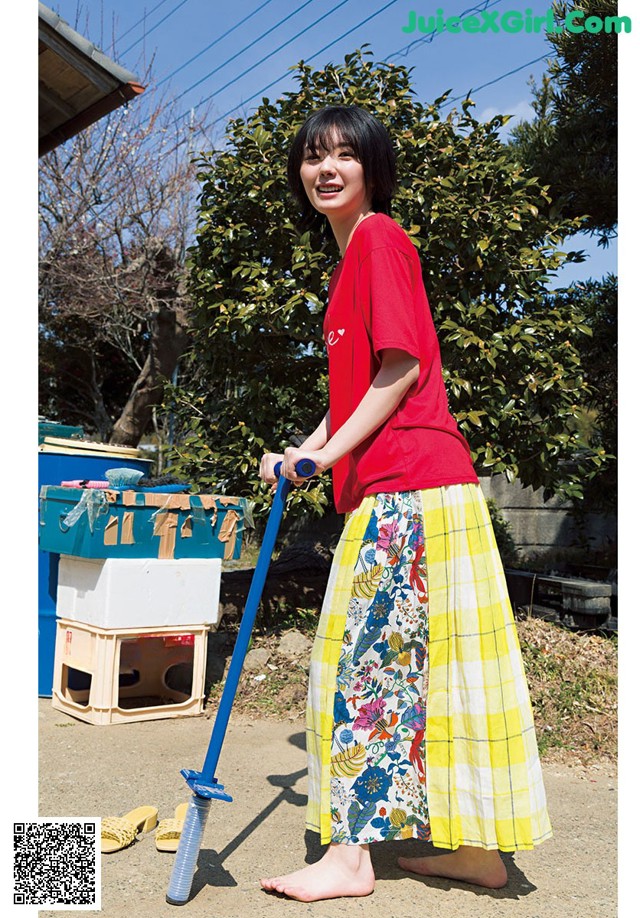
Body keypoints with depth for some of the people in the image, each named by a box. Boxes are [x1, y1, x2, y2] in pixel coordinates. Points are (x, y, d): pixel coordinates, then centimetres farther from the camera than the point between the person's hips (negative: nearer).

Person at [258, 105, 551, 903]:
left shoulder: (380, 238, -5)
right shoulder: (353, 255, 24)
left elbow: (402, 365, -14)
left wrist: (329, 453, -13)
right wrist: (304, 451, 13)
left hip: (409, 490, -10)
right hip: (393, 489, 10)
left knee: (367, 663, -5)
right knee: (416, 664, 11)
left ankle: (349, 855, 8)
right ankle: (478, 848, 22)